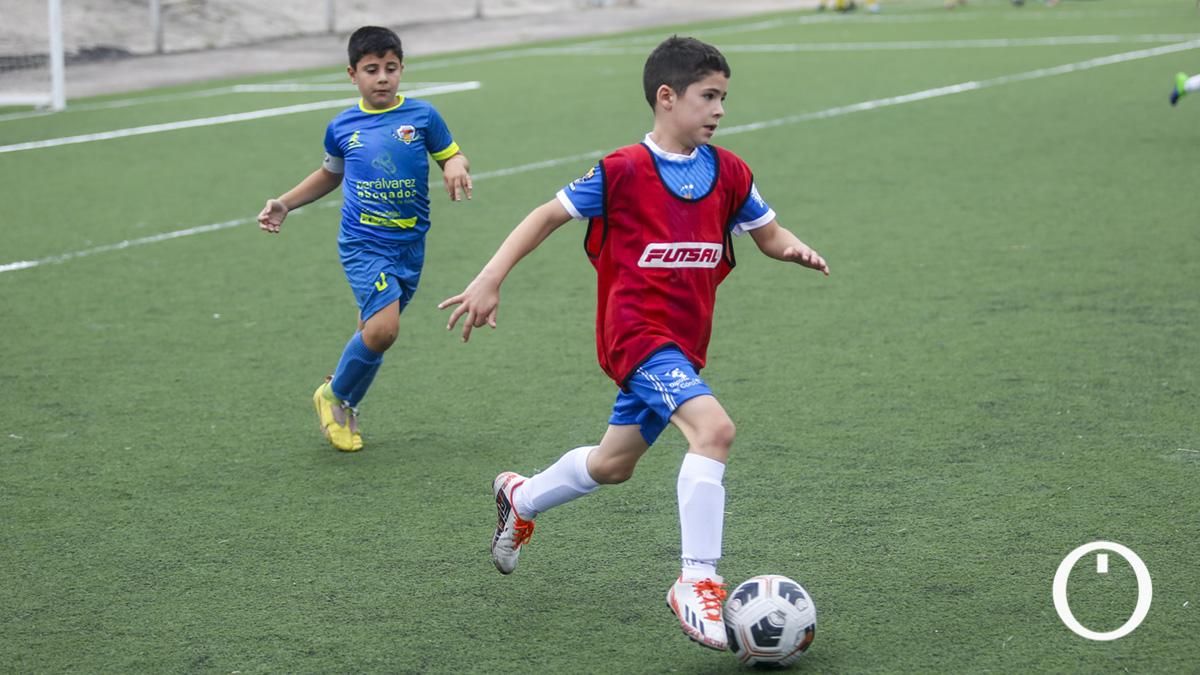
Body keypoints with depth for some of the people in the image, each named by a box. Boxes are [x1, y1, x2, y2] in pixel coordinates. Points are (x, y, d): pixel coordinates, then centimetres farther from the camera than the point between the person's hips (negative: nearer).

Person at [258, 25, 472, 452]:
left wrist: (456, 167, -16)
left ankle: (345, 408, 34)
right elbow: (331, 174, 22)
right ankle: (334, 395, 6)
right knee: (382, 328, -20)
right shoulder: (342, 127, 3)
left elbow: (453, 158, 8)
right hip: (362, 244, -2)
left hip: (409, 246, 2)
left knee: (374, 332, 9)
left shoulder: (422, 116, -1)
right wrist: (285, 204, 17)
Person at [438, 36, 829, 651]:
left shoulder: (728, 173, 4)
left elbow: (768, 234, 15)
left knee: (613, 464, 22)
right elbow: (549, 214, -3)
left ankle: (521, 498, 50)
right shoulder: (623, 171, -11)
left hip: (683, 344, 7)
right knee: (713, 428, -28)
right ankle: (697, 583, -23)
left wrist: (794, 248, -9)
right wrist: (489, 281, -8)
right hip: (637, 333, -7)